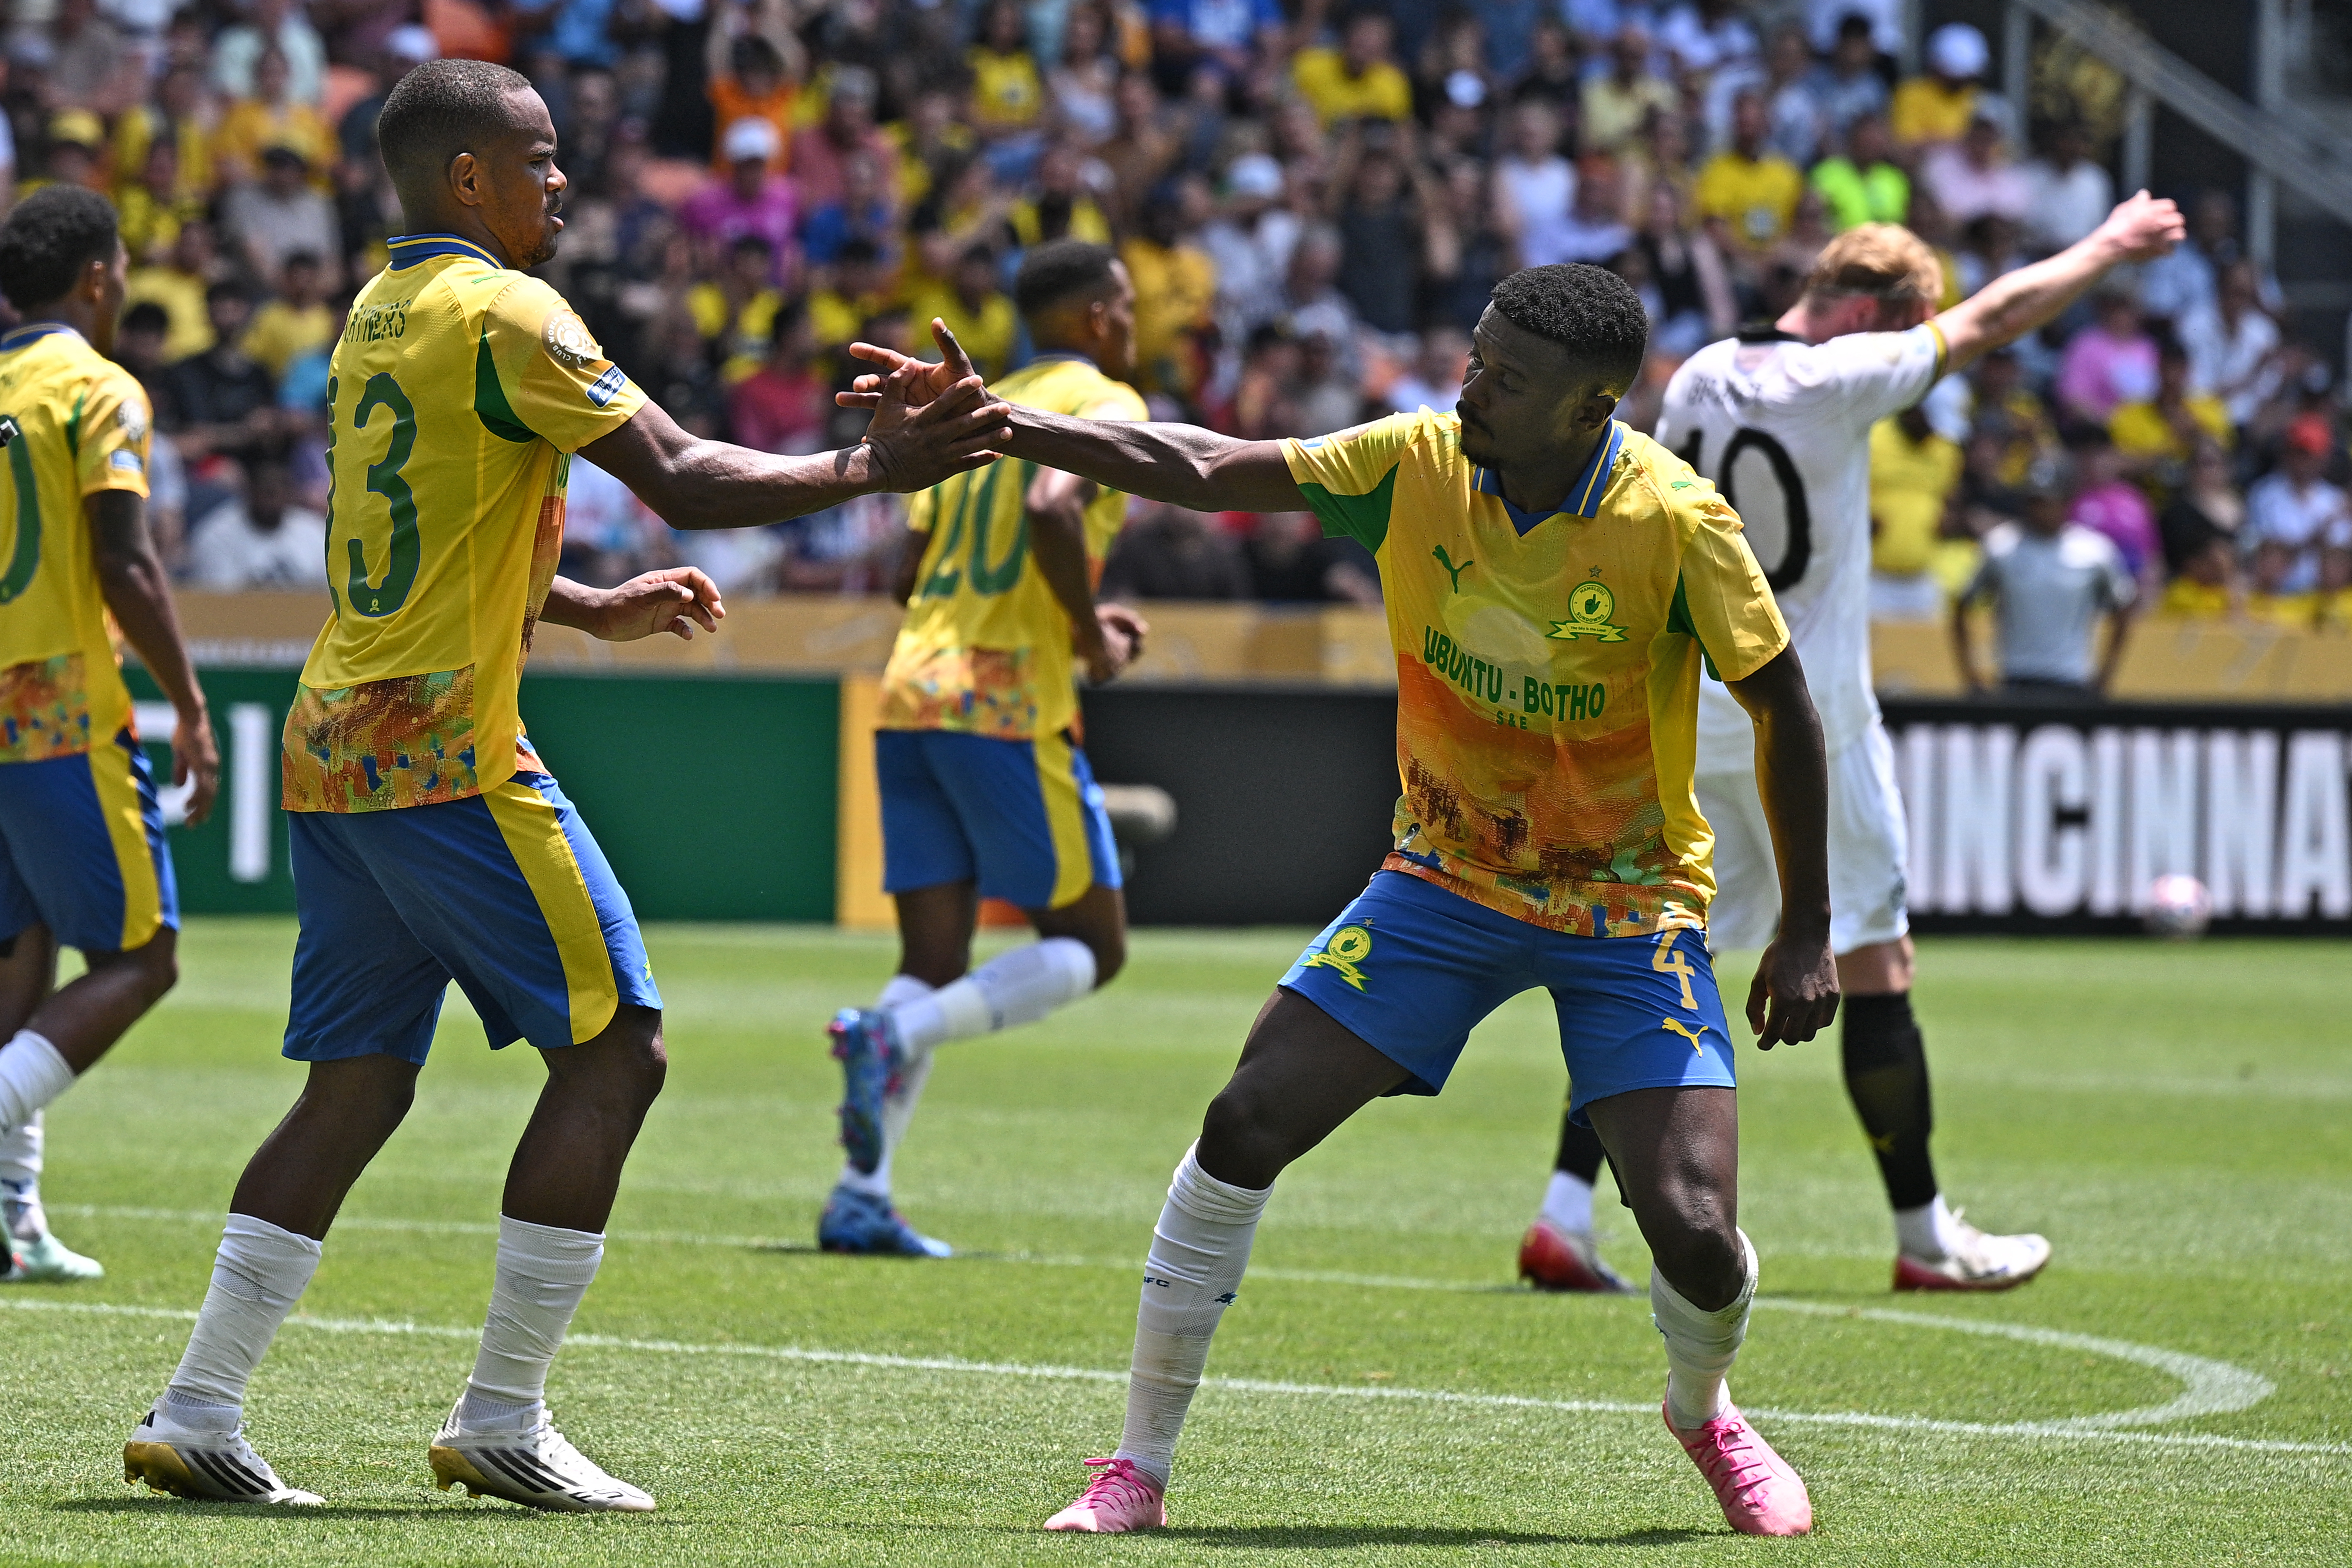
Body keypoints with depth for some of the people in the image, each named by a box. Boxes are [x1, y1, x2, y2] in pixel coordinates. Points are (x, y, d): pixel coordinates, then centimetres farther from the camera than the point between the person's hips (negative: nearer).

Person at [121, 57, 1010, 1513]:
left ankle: (198, 1414, 4)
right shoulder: (503, 313, -10)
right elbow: (683, 480, -14)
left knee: (357, 1086, 10)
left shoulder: (376, 314, 17)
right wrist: (866, 471, -6)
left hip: (333, 744, 9)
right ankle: (502, 1421, -3)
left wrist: (594, 610, 31)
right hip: (447, 756, -9)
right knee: (615, 1051, -2)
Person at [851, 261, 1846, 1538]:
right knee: (1246, 1123, -11)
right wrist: (996, 425, -18)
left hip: (1631, 907, -3)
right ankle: (1140, 1466, 2)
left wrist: (1808, 933, -8)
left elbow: (1781, 704, -10)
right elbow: (1201, 474, -8)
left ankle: (1704, 1413, 23)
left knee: (1692, 1228, -15)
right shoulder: (1419, 463, -12)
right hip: (1447, 878, 3)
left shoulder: (1675, 523, -21)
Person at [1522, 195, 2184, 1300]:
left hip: (1690, 709, 6)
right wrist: (2107, 251, 9)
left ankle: (1564, 1218, -5)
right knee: (1876, 963, 4)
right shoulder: (1836, 381, -13)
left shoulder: (1698, 379, 7)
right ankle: (1924, 1237, 10)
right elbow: (1994, 318, -4)